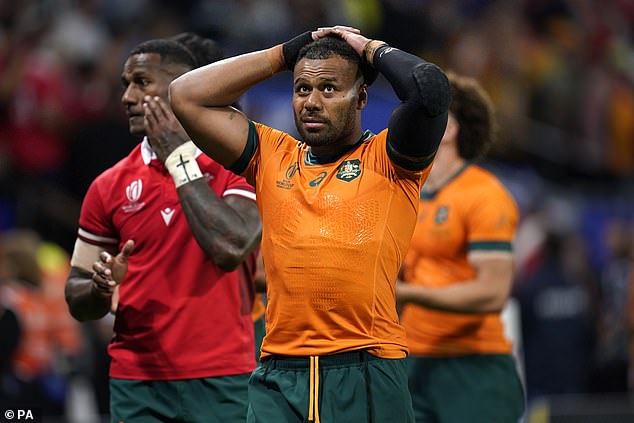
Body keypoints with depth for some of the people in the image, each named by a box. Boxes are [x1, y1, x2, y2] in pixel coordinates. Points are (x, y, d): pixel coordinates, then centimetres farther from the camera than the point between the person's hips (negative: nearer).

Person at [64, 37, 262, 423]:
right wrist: (103, 287, -12)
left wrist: (180, 160, -12)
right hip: (136, 386, 3)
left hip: (220, 382, -3)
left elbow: (230, 249, -20)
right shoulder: (111, 185, 7)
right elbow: (78, 300, 12)